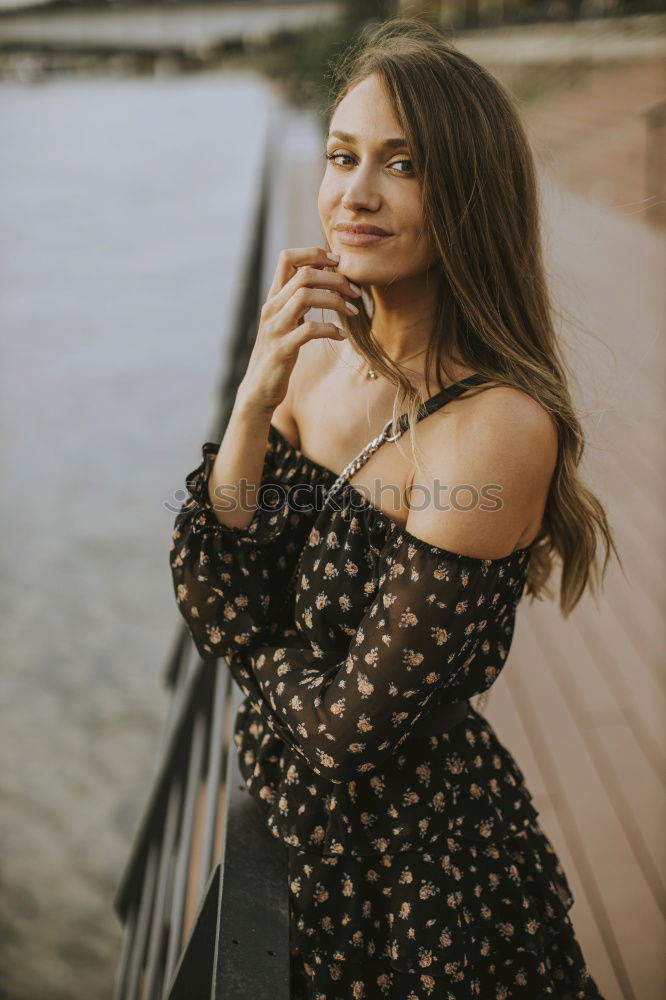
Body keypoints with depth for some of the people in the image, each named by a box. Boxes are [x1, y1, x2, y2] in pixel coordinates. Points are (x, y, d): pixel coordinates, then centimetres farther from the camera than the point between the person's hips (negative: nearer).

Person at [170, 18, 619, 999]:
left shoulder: (500, 427, -28)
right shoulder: (315, 361, -6)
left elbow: (359, 725, -24)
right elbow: (219, 616, -12)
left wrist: (265, 656, -6)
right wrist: (252, 406, -22)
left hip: (423, 871, -6)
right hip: (299, 840, 7)